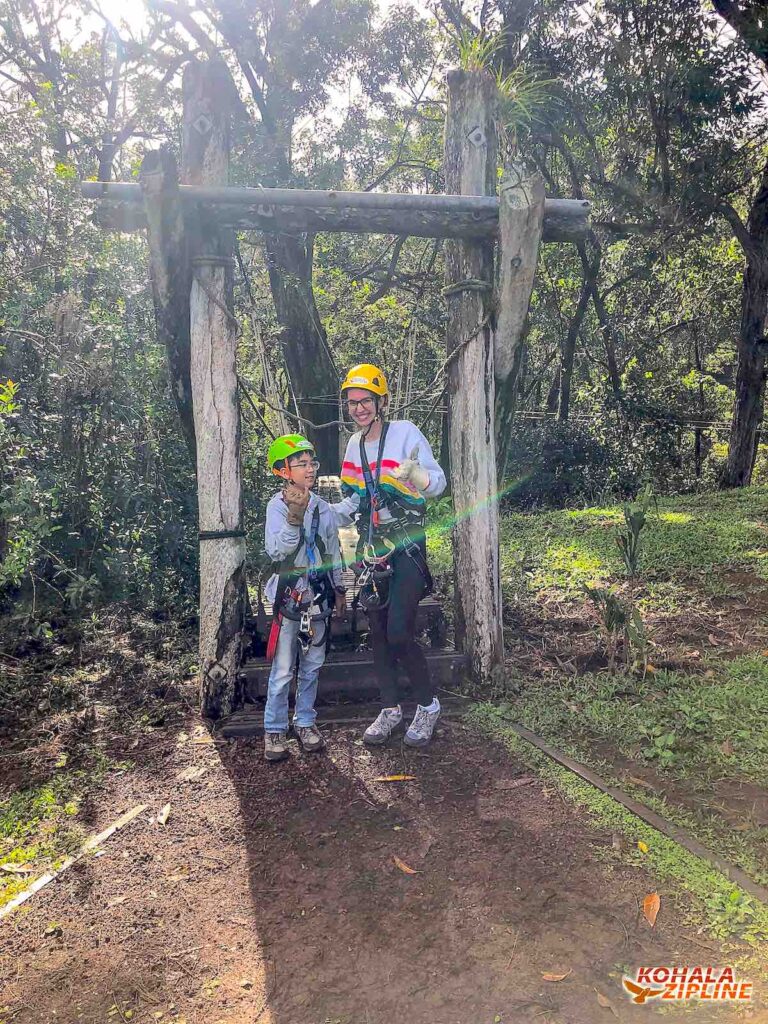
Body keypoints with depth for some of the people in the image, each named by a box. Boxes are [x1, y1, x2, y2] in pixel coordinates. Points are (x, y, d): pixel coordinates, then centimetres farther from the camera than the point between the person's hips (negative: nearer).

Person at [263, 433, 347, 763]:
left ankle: (305, 722, 27)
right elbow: (276, 552, -22)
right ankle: (275, 730, 14)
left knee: (312, 665, 12)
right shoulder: (277, 505, -9)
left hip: (318, 596, 5)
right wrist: (294, 517, -33)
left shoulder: (323, 508, 6)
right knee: (282, 669, 1)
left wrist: (339, 590, 17)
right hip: (288, 596, -5)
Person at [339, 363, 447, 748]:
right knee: (377, 633, 9)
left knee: (399, 634, -13)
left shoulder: (405, 432, -9)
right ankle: (391, 709, 23)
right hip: (371, 548, 6)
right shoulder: (354, 444, 10)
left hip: (407, 547, -6)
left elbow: (438, 485, -12)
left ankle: (428, 705, 9)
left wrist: (415, 473, -31)